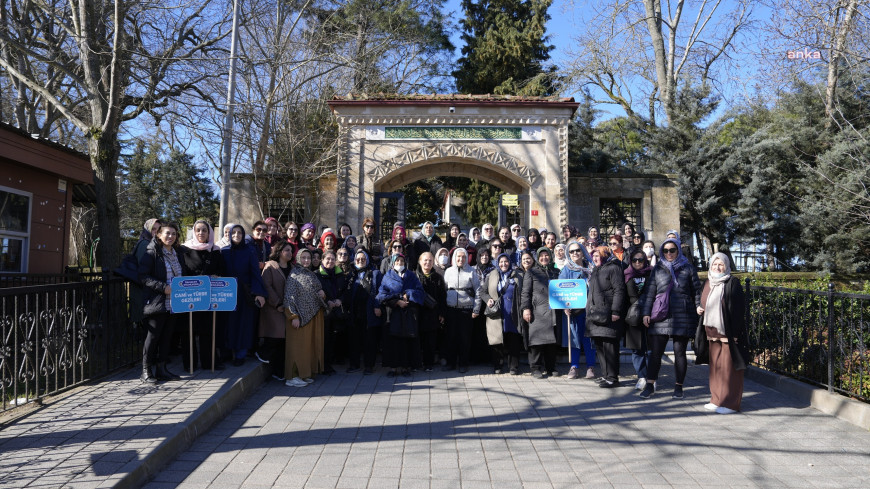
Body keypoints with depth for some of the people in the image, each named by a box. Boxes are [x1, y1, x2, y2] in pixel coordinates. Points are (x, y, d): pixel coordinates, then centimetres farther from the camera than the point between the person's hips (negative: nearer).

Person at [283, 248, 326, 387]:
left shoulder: (311, 274, 15)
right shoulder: (294, 274, -6)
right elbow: (289, 296, -12)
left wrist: (322, 294, 0)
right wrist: (294, 316, -19)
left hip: (314, 315, 7)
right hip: (301, 315, -7)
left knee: (311, 344, 9)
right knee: (298, 344, -5)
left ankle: (305, 373, 18)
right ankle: (293, 376, 2)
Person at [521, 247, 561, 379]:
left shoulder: (555, 273, 20)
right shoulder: (531, 272, 8)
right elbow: (525, 292, 1)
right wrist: (525, 308, -9)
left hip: (552, 312, 4)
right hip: (537, 312, -4)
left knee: (552, 341, 5)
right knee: (537, 339, -7)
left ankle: (550, 368, 14)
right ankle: (536, 368, 0)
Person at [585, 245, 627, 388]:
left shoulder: (613, 268, -5)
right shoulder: (595, 271, 22)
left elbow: (619, 291, -13)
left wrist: (615, 311, -19)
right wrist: (589, 310, 23)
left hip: (608, 315, -9)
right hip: (595, 314, 9)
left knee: (609, 346, -7)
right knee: (599, 346, 11)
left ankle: (612, 377, -1)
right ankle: (605, 375, 19)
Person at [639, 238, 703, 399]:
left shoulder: (688, 268, 8)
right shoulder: (658, 269, 12)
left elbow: (696, 290, 8)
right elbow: (649, 292, 10)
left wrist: (698, 306, -11)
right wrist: (646, 313, 2)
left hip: (682, 316, -1)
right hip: (661, 316, 1)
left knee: (679, 352, 6)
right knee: (655, 351, -1)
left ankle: (679, 386, 17)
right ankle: (650, 385, 5)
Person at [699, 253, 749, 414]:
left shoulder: (732, 283, -7)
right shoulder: (708, 283, 13)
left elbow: (739, 308, -12)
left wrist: (735, 332, -17)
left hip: (727, 332, -6)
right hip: (712, 332, 7)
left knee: (728, 367, -2)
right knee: (715, 366, 11)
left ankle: (731, 403, 6)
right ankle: (717, 399, 21)